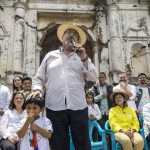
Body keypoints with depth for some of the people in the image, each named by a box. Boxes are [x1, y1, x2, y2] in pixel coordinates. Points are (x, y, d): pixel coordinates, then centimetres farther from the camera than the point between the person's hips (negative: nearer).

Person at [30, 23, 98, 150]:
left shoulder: (82, 57, 14)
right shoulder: (50, 56, 14)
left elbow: (94, 78, 4)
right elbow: (39, 78, 14)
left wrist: (84, 59, -5)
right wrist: (37, 89, -6)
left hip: (78, 106, 1)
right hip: (55, 107, 0)